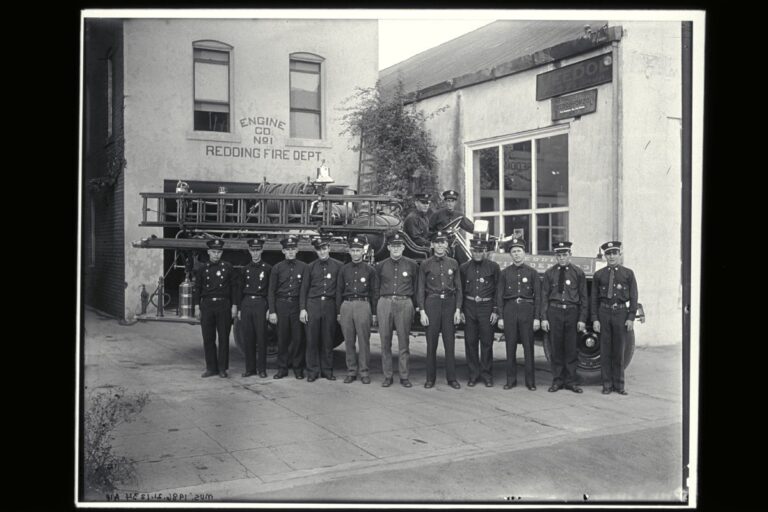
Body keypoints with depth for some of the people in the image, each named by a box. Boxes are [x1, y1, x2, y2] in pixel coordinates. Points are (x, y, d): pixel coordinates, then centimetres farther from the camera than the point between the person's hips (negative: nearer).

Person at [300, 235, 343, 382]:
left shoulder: (338, 266, 5)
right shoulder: (310, 267, 8)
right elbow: (304, 289, 9)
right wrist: (303, 308, 1)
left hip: (330, 304, 0)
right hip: (313, 304, 1)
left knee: (328, 339, 4)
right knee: (312, 339, 0)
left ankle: (327, 370, 13)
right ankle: (312, 371, 8)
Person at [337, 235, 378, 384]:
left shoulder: (370, 270, 6)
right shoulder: (344, 270, 12)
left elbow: (373, 292, 6)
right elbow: (339, 291, 14)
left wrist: (373, 313, 1)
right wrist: (339, 311, 8)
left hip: (363, 305, -2)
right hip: (346, 306, 2)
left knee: (364, 340, -2)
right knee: (349, 341, 4)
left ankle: (364, 371, 5)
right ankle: (351, 371, 12)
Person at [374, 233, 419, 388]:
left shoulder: (412, 265, 7)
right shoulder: (381, 266, 11)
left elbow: (416, 289, 9)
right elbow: (376, 289, 13)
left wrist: (413, 308, 4)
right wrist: (376, 309, 9)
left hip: (404, 304, -1)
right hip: (385, 303, 1)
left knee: (404, 342, 0)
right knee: (385, 342, 3)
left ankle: (404, 376, 8)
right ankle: (387, 376, 11)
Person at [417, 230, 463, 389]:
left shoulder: (453, 263, 9)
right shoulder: (425, 265, 4)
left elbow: (458, 288, 9)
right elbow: (420, 290, 3)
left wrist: (458, 309, 1)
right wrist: (422, 311, -5)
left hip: (449, 303, 1)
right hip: (432, 303, -1)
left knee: (449, 342, 3)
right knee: (431, 343, 2)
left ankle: (451, 378, 11)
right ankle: (430, 378, 12)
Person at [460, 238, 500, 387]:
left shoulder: (493, 267, 2)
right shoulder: (464, 267, 7)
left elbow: (498, 291, 2)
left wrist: (495, 311, -4)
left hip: (486, 307, -2)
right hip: (469, 307, 2)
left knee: (487, 342, 1)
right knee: (470, 341, 4)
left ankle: (486, 374, 12)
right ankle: (473, 374, 14)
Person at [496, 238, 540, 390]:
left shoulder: (532, 272, 5)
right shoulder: (505, 273, 8)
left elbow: (537, 296, 3)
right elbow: (499, 296, 7)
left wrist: (537, 318, -3)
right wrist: (500, 317, 1)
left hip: (527, 310, -1)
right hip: (509, 310, 1)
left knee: (528, 346, 1)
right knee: (510, 347, 4)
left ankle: (530, 381, 8)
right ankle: (511, 380, 13)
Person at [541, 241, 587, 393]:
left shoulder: (578, 272, 3)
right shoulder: (549, 273, 5)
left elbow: (583, 298, 4)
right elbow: (544, 296, 5)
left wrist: (582, 319, -2)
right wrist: (544, 318, -2)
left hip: (572, 312, 0)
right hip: (554, 312, 0)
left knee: (571, 349, 4)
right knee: (556, 348, 4)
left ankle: (570, 381, 14)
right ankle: (557, 380, 14)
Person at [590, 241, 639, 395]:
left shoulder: (628, 273, 5)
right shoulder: (599, 275, 7)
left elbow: (633, 297, 2)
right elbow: (594, 298, 6)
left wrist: (631, 318, -6)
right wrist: (595, 319, -2)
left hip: (621, 313, -1)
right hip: (604, 313, 1)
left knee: (619, 350, 4)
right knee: (605, 350, 3)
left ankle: (619, 385, 14)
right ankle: (607, 384, 11)